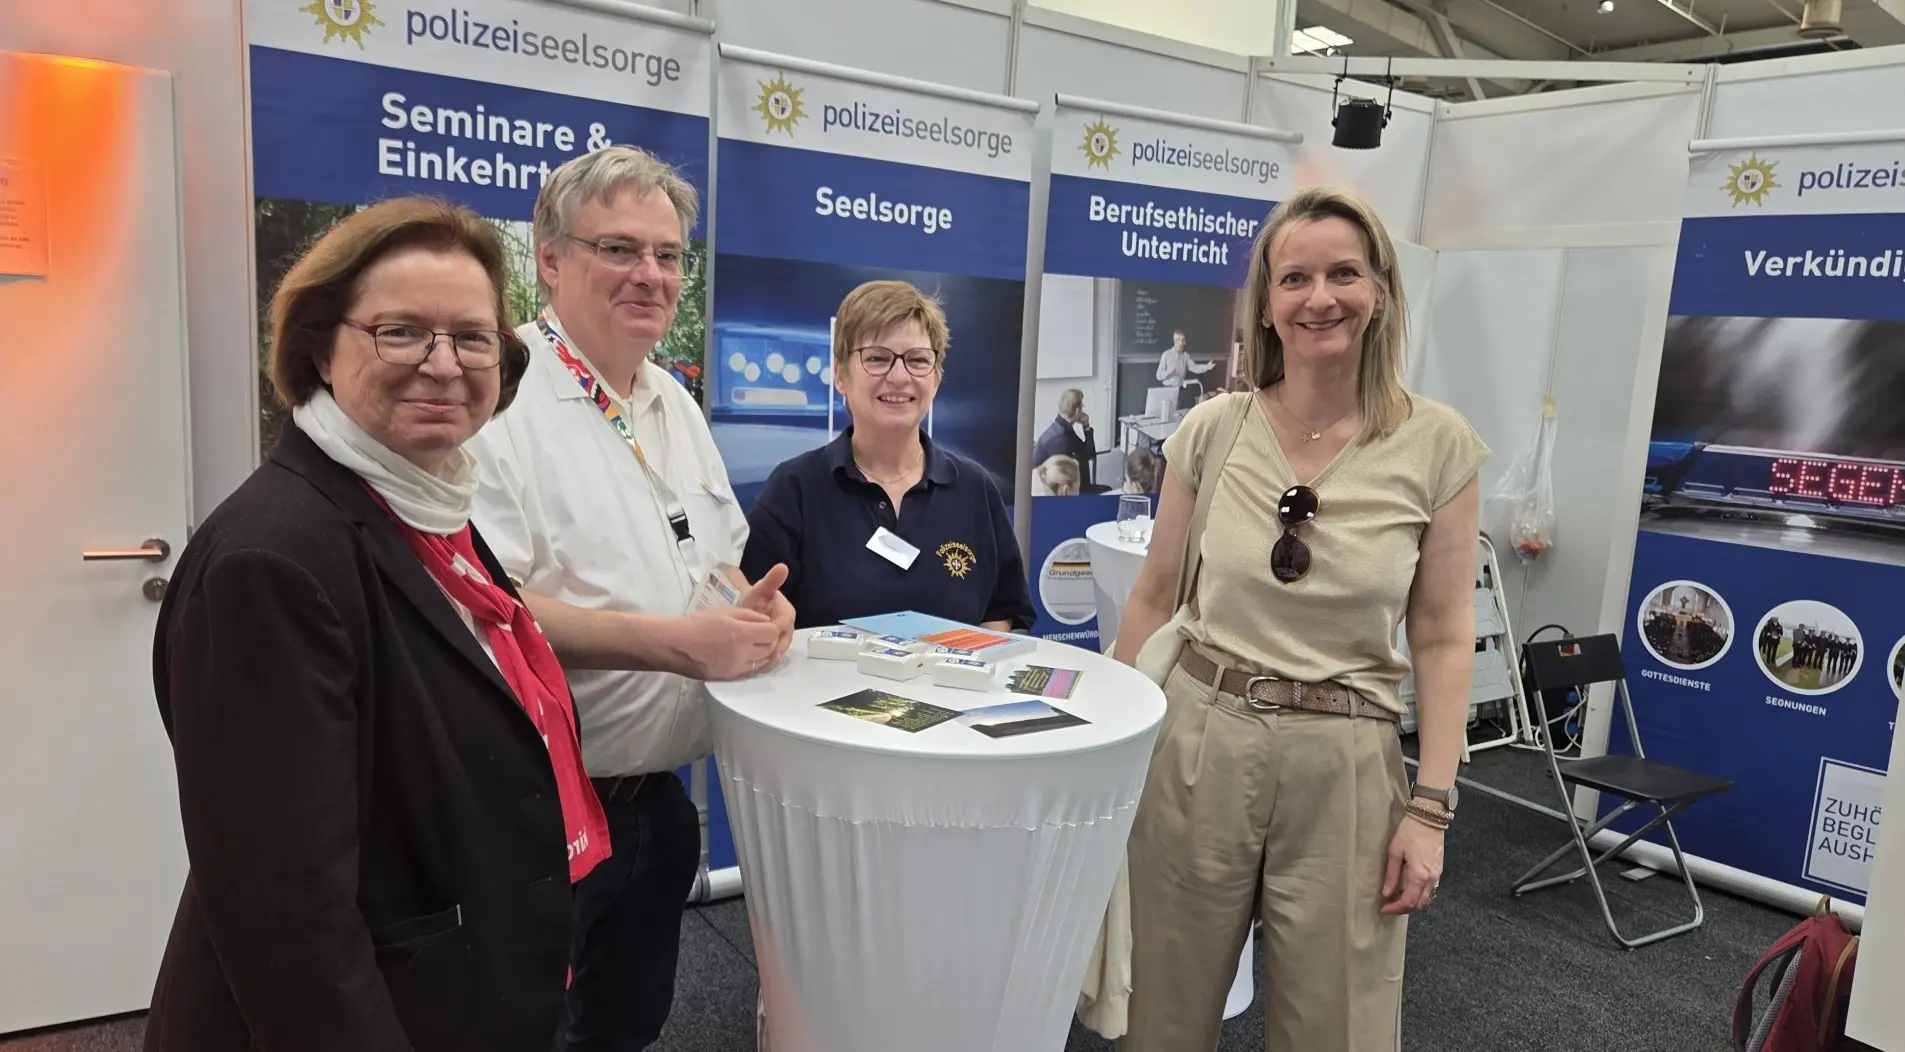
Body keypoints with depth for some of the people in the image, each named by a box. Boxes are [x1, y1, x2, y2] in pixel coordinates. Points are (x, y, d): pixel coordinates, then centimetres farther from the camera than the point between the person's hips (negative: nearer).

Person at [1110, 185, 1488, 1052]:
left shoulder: (1438, 444, -4)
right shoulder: (1211, 430, -2)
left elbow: (1444, 638, -1)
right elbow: (1155, 597, 6)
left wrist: (1431, 806, -6)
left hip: (1344, 761, -1)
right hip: (1196, 741, 1)